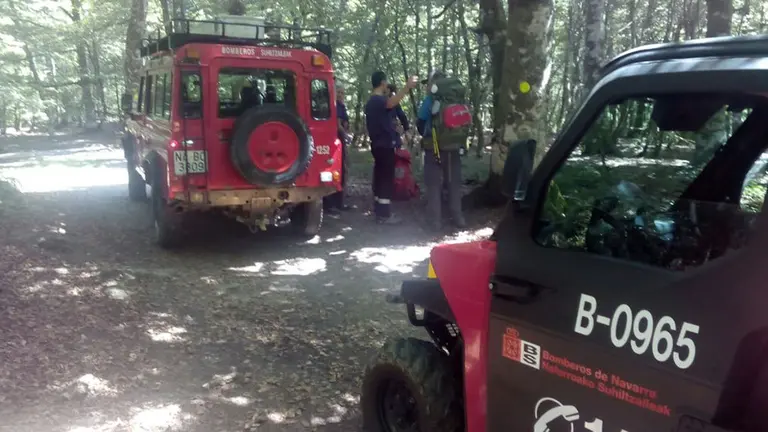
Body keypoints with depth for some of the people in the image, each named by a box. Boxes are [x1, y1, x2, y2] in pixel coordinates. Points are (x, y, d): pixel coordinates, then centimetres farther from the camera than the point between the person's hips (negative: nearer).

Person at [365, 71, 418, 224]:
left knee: (380, 177, 12)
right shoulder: (379, 100, -16)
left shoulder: (372, 101, 16)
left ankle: (379, 210, 17)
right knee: (387, 179, -7)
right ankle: (384, 214, -6)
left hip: (378, 144, 10)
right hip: (386, 145, -10)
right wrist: (407, 86, -50)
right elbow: (391, 103, -41)